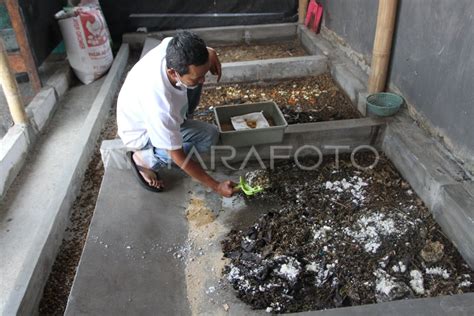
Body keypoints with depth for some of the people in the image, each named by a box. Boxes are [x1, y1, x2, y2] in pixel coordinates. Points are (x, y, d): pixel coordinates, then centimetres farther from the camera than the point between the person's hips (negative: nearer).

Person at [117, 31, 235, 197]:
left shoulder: (171, 48, -28)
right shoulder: (160, 107, -45)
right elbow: (177, 157, -31)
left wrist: (209, 52, -19)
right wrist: (216, 186, -25)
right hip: (141, 133, -7)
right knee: (208, 135, -21)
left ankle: (184, 121, 9)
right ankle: (143, 159, -4)